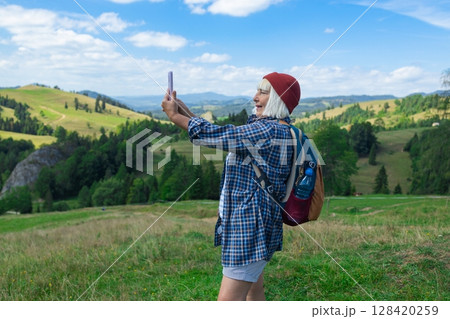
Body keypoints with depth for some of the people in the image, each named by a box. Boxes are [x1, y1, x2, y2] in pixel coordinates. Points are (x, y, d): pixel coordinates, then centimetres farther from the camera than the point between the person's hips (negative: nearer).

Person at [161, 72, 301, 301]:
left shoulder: (270, 130, -18)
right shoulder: (262, 127, 14)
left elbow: (217, 136, -19)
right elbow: (222, 137, 16)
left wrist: (175, 116, -7)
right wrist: (185, 112, 9)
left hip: (251, 224, -11)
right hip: (247, 222, 11)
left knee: (228, 299, -7)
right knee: (253, 293, 20)